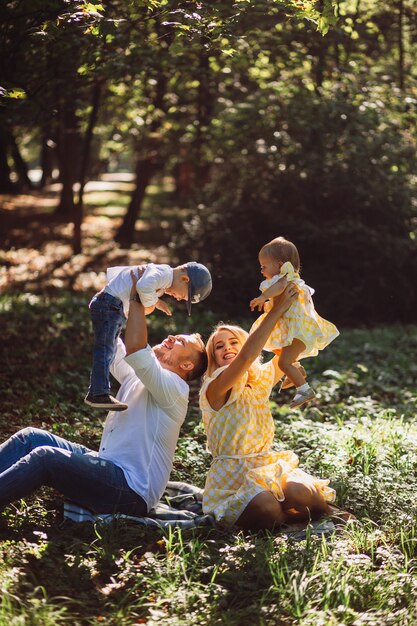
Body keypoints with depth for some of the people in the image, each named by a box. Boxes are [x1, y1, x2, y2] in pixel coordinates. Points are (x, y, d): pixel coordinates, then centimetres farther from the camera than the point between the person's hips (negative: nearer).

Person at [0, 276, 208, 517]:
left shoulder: (174, 388, -12)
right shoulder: (137, 376, 15)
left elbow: (134, 347, -27)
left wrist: (137, 299, -20)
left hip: (131, 493, -9)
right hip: (109, 466, 9)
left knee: (45, 458, -26)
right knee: (30, 437, -1)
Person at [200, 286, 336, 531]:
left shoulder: (261, 380, 12)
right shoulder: (214, 389, -11)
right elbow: (247, 356, -28)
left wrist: (289, 306, -7)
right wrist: (276, 310, -26)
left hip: (267, 465, 5)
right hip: (232, 476, -5)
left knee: (304, 495, -29)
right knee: (267, 511, -35)